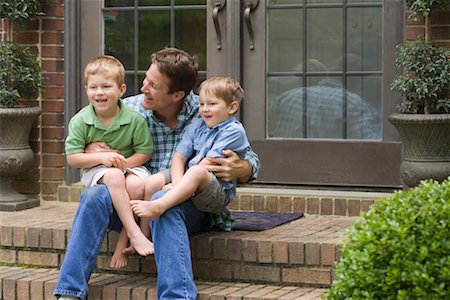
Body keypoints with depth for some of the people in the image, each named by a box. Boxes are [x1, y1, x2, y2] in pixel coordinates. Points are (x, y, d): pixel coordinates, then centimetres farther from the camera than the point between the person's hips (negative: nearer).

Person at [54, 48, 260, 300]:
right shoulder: (129, 109, 2)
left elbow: (251, 160, 2)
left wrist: (240, 170, -23)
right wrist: (91, 149, -8)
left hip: (190, 205, -3)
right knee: (95, 196, -25)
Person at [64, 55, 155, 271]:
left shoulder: (134, 119, -7)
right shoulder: (80, 121, -6)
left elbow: (145, 152, -2)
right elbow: (72, 158, -5)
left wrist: (122, 163, -19)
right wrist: (102, 157, -20)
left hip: (130, 166, 1)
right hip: (96, 171, -1)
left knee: (137, 185, -34)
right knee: (114, 177, -36)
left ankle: (122, 244, -18)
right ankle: (135, 234, -36)